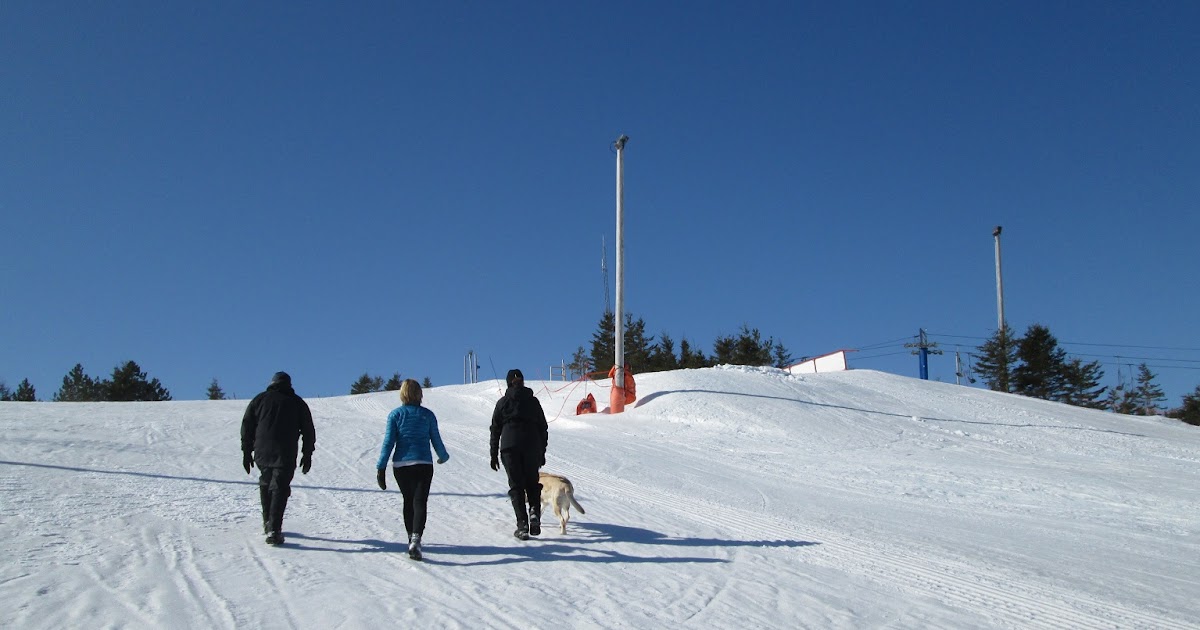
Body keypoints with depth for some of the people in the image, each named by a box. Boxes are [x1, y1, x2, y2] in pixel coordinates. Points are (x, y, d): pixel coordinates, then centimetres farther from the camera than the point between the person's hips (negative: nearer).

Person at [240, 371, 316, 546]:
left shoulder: (259, 400, 11)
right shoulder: (297, 402, 9)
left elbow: (247, 426, 8)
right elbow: (308, 431, 8)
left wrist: (246, 452, 13)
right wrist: (307, 454, 15)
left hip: (262, 453, 2)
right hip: (285, 455, -2)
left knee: (265, 484, 22)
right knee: (279, 489, -3)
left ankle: (267, 523, 27)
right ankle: (274, 530, -15)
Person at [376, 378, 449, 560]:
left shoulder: (395, 414, 0)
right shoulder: (427, 415, 2)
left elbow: (388, 442, -4)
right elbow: (436, 440, 7)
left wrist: (381, 468, -3)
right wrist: (443, 456, 27)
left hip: (401, 464, 1)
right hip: (423, 464, -1)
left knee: (408, 501, 20)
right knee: (420, 502, -6)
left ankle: (412, 537, 31)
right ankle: (415, 540, -26)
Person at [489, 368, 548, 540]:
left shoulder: (503, 402, 7)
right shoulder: (533, 401, 10)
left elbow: (495, 429, 6)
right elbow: (543, 428, 11)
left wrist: (494, 455, 10)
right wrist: (542, 452, 17)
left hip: (509, 446, -1)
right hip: (532, 446, 1)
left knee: (516, 485, 1)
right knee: (532, 482, 13)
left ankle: (522, 524, -9)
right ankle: (534, 512, -14)